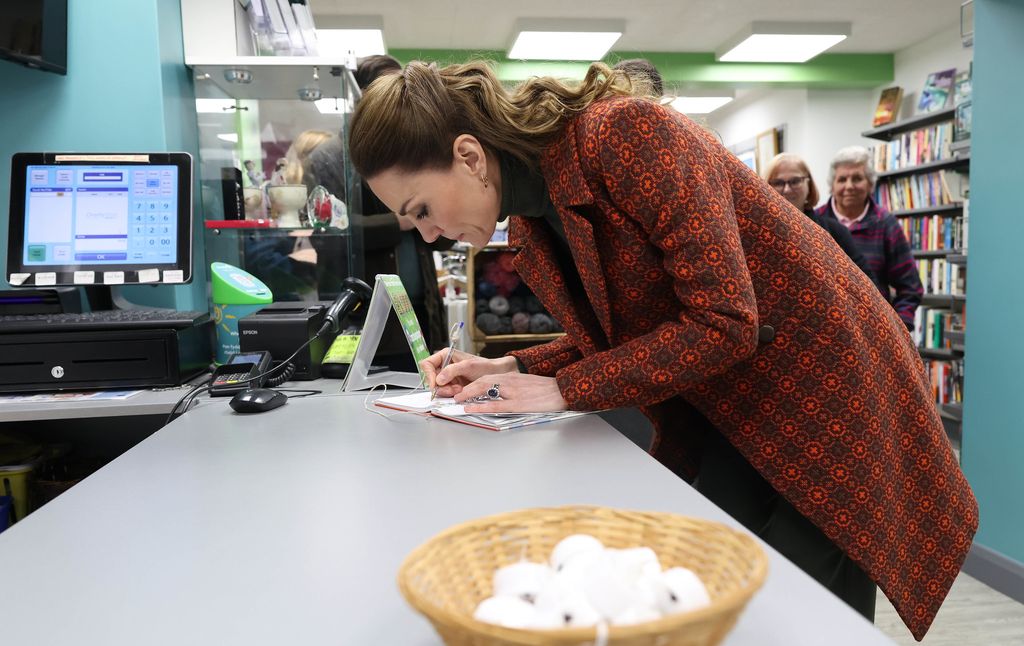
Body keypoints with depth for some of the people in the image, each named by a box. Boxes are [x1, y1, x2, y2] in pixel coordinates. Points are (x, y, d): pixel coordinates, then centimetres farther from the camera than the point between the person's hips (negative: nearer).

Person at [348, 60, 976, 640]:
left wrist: (563, 390, -22)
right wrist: (513, 370, -4)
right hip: (724, 418, 7)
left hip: (826, 387, -7)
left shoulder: (628, 133, -26)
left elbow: (724, 322, -28)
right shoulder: (530, 225, -1)